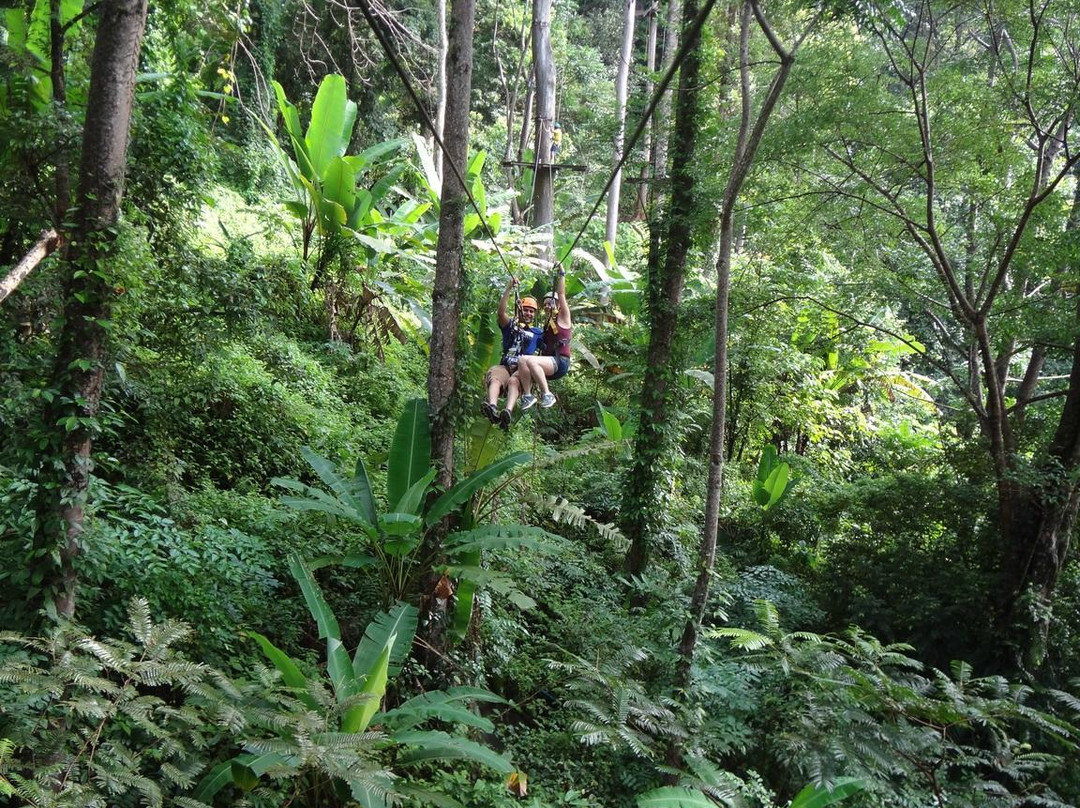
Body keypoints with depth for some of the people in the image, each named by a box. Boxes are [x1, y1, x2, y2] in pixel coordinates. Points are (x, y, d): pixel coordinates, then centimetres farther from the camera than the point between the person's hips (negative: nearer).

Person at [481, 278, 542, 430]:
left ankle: (508, 412, -64)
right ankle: (492, 407, -64)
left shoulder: (537, 332, 27)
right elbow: (501, 311, 4)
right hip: (505, 366, 0)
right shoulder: (510, 325, 23)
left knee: (514, 382, -37)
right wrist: (509, 289, -3)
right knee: (494, 378, -36)